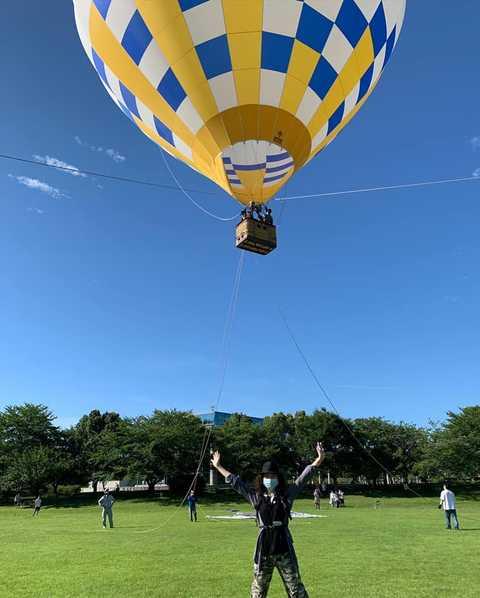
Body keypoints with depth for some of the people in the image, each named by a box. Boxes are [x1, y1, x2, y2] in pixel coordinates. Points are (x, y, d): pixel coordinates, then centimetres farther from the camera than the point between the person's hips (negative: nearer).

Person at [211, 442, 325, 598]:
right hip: (263, 551, 1)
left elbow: (302, 478, -6)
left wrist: (318, 460, -15)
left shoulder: (287, 495, -1)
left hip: (285, 550, -1)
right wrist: (218, 466, 8)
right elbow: (235, 482, 6)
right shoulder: (256, 496, 2)